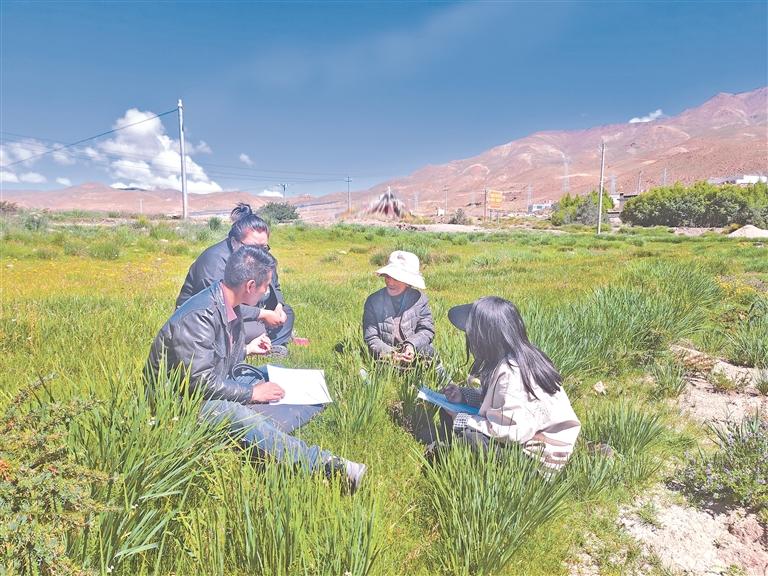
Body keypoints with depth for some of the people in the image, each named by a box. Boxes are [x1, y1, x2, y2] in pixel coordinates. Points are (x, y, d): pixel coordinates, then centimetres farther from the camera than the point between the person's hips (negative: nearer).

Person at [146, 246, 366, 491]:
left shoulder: (230, 305, 4)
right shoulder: (199, 315, -25)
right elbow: (201, 382, -26)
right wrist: (252, 392, -19)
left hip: (219, 388, 10)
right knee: (242, 417, -36)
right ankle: (326, 464, -43)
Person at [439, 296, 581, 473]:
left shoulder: (512, 374, -30)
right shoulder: (509, 358, -3)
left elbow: (511, 431, -27)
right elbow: (498, 398, 11)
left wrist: (462, 421, -17)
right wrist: (464, 395, -1)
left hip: (541, 454, -9)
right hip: (526, 433, 9)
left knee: (464, 434, -24)